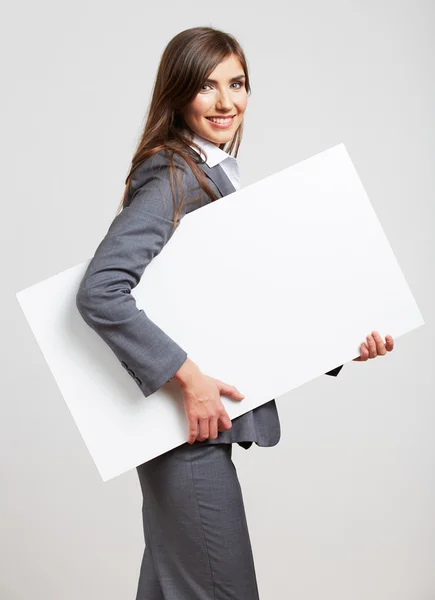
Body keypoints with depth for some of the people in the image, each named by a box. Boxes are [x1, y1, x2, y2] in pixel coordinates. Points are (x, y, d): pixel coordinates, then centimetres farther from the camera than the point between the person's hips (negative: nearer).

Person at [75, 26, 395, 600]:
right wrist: (188, 376, -26)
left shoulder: (220, 174, 13)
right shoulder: (171, 177, -15)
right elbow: (100, 292, -26)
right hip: (188, 424, -9)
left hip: (206, 416, 9)